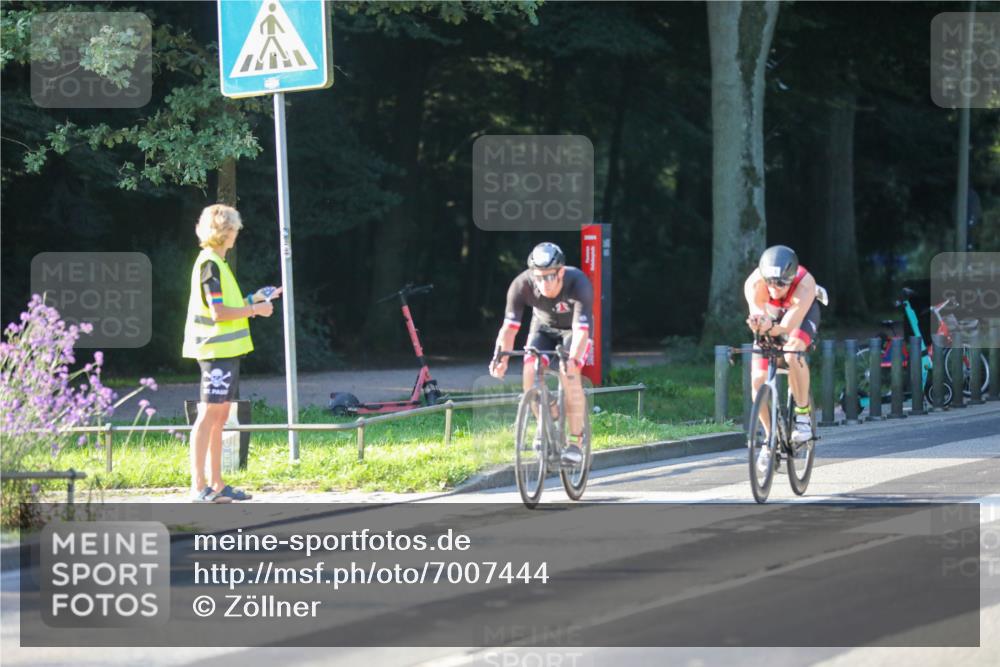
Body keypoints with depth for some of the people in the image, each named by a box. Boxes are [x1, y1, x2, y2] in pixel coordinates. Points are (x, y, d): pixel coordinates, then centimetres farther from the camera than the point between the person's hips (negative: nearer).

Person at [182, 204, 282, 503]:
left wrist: (254, 299, 16)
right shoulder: (210, 264, -14)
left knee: (219, 416, 11)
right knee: (209, 414, -9)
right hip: (216, 350, -10)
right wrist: (255, 309, -11)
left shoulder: (216, 262, 17)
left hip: (226, 350, 10)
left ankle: (216, 484, 15)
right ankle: (199, 486, -10)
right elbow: (218, 313, -20)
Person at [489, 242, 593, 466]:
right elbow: (509, 326, -32)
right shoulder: (521, 285, -30)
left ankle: (575, 441, -17)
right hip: (543, 327, 3)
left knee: (569, 375, -26)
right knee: (530, 374, -21)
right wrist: (501, 357, -48)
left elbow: (581, 330, -43)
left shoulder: (578, 284, -37)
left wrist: (572, 360, -60)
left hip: (573, 329, -3)